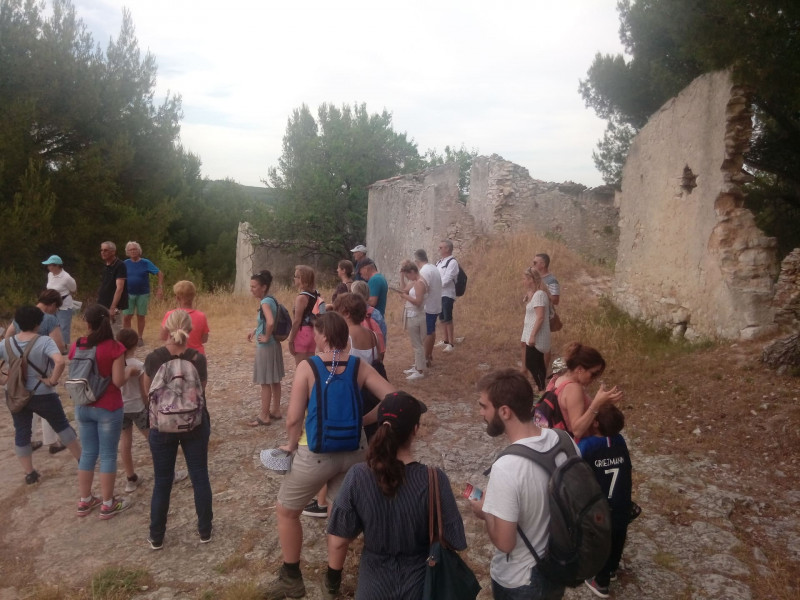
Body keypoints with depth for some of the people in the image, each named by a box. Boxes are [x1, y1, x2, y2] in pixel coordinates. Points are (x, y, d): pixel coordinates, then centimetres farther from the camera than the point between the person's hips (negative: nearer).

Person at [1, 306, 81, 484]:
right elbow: (60, 362, -34)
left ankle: (29, 473, 23)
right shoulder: (44, 341, -18)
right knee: (61, 426, 14)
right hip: (42, 395, -3)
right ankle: (82, 459, 24)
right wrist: (52, 381, -20)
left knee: (21, 433, 16)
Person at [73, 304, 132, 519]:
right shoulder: (115, 348, -16)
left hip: (83, 407, 5)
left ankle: (85, 501, 28)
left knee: (88, 453, 18)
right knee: (108, 455, 6)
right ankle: (107, 505, 15)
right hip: (108, 408, -5)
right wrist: (129, 371, 2)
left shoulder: (76, 347, -2)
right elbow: (118, 381, -17)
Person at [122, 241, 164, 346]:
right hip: (129, 294, 1)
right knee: (126, 317, -3)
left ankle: (140, 338, 20)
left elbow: (160, 274, -3)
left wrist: (160, 288, -10)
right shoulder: (126, 263, 2)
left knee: (141, 316, 7)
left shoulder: (145, 263, -4)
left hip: (143, 294, -1)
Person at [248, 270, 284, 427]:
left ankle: (264, 416, 9)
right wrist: (255, 330, 12)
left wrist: (266, 337, -22)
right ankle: (275, 410, 27)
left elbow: (270, 323, -37)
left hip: (266, 346, -9)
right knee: (274, 380, 16)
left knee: (265, 382, 0)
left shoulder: (265, 302, -21)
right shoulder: (270, 300, 7)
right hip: (273, 344, 9)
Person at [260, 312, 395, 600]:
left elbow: (293, 419, -19)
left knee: (286, 511, 20)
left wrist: (291, 445, 0)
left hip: (317, 453, -4)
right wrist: (363, 421, 1)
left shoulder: (307, 366, -16)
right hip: (353, 450, 4)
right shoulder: (359, 366, -6)